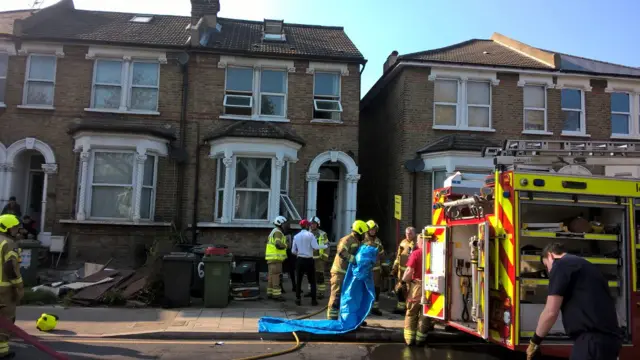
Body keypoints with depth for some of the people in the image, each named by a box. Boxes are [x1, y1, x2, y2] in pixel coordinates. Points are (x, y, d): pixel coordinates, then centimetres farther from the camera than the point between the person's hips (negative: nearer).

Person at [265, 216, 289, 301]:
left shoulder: (273, 232, 21)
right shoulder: (278, 232, -12)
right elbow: (278, 244, -26)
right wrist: (285, 245, -9)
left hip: (271, 258, 10)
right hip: (275, 258, -10)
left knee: (271, 275, 12)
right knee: (276, 275, -10)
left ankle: (270, 293, 16)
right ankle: (276, 294, -11)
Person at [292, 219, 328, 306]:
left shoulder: (296, 236, 4)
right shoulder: (310, 235, -8)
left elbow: (293, 251, 5)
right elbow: (315, 247, -16)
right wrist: (325, 246, -2)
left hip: (300, 260, 3)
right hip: (309, 260, -3)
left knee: (298, 281, 10)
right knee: (312, 281, 8)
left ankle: (298, 299, 8)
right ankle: (313, 300, 6)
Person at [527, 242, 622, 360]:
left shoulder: (561, 265, -3)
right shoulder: (585, 266, 25)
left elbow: (551, 312, -9)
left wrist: (534, 341, 4)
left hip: (593, 338, -9)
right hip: (610, 337, 9)